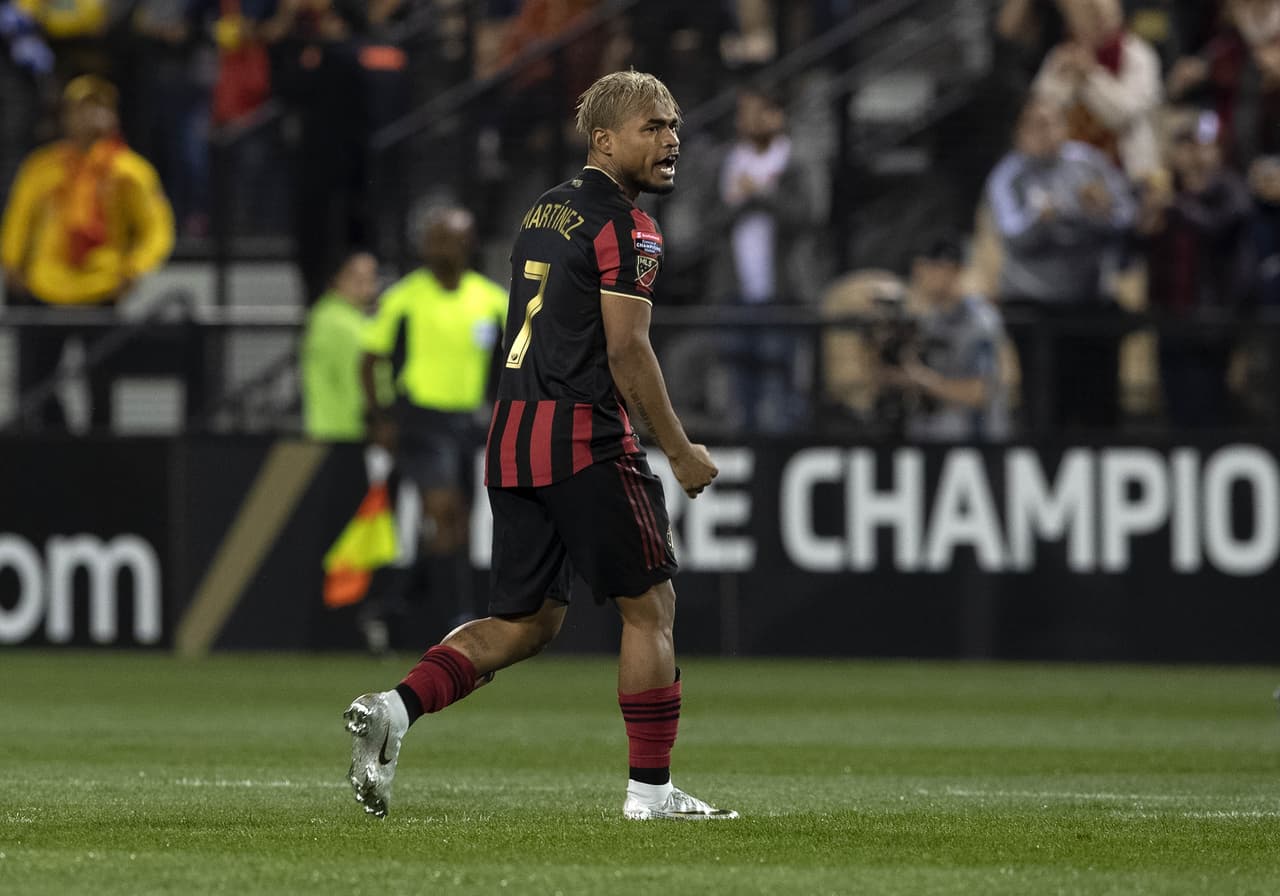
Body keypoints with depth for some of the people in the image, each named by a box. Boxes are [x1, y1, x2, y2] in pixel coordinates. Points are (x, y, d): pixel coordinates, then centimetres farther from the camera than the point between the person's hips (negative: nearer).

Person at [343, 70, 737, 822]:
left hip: (513, 429, 8)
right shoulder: (624, 227, -9)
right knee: (650, 605, 4)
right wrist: (680, 451, -7)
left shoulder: (545, 212, 18)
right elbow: (628, 350, -15)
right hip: (584, 435, -8)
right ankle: (651, 788, 5)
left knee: (527, 623, 11)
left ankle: (397, 708, -8)